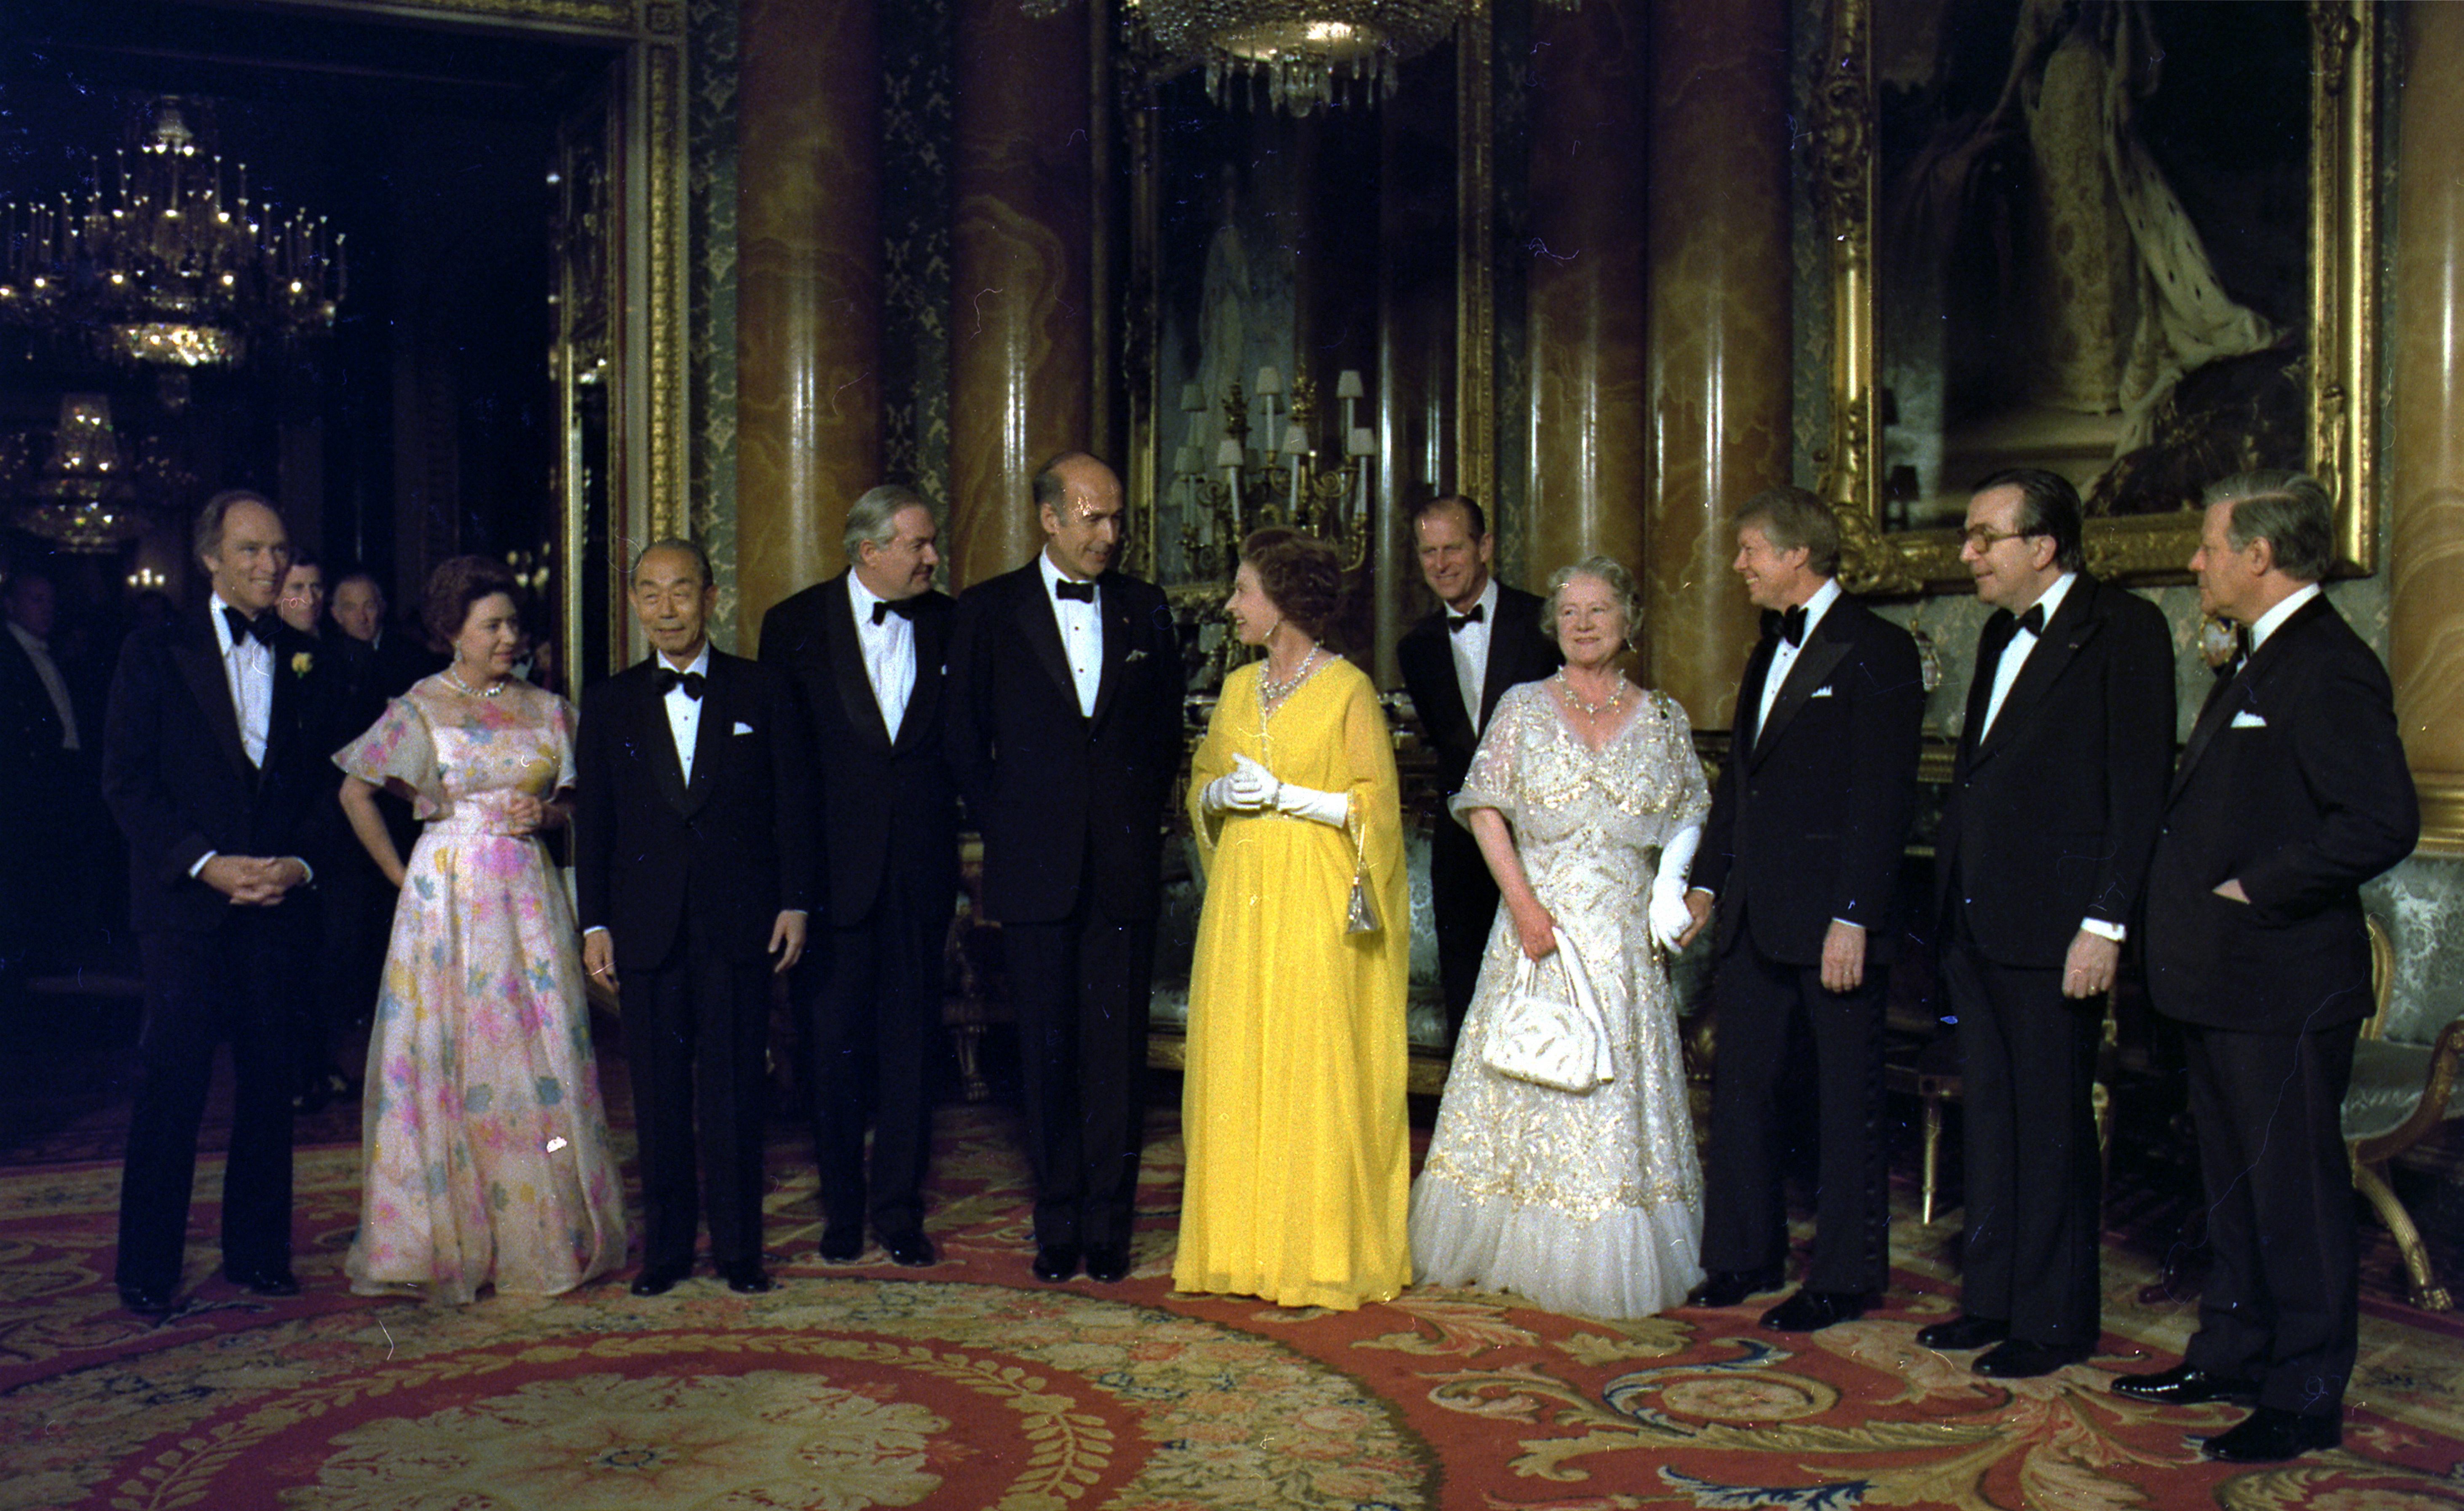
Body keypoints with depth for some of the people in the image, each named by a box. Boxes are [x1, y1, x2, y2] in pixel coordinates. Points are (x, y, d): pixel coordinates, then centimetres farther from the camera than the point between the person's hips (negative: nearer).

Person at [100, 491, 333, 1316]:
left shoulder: (302, 661, 12)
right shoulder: (156, 653, 2)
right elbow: (127, 783, -3)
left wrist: (299, 861, -5)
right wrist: (205, 863, -14)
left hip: (276, 899, 3)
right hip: (185, 903, -3)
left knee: (268, 1079, 7)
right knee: (172, 1079, -2)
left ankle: (256, 1252, 19)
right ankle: (147, 1269, 9)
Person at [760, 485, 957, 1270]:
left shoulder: (949, 625, 5)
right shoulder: (796, 624, 0)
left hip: (920, 866, 1)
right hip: (834, 864, -1)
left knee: (910, 1037, 6)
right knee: (833, 1039, 7)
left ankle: (898, 1205, 18)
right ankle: (842, 1208, 21)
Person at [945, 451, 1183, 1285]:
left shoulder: (1145, 609, 9)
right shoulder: (989, 611, 3)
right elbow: (965, 738, 7)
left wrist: (1139, 819, 7)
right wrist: (1007, 830, 2)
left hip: (1125, 867, 1)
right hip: (1035, 867, -1)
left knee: (1117, 1046, 3)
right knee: (1048, 1050, 5)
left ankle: (1107, 1223, 14)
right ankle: (1057, 1225, 16)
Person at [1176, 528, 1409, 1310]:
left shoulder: (1348, 689, -5)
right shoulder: (1238, 688, 13)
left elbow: (1376, 803, -6)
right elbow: (1201, 784, 20)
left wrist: (1284, 796, -13)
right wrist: (1219, 793, -2)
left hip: (1318, 904, -6)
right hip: (1242, 896, 6)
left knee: (1316, 1070, -4)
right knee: (1237, 1066, 5)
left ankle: (1323, 1254, 6)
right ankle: (1243, 1245, 15)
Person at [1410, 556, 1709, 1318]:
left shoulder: (1663, 718, 8)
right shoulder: (1523, 707, 4)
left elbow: (1692, 817, 9)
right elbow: (1485, 808, -2)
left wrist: (1674, 884, -10)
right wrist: (1522, 900, -13)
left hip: (1625, 928, 1)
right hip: (1539, 916, -1)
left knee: (1621, 1079, 3)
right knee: (1532, 1077, 2)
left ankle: (1614, 1262, 14)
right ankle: (1517, 1247, 14)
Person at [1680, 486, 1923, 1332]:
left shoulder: (1875, 650, -10)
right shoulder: (1771, 649, 16)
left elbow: (1883, 797, -15)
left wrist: (1853, 918, -20)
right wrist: (1706, 879, 17)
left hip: (1831, 914, -8)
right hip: (1753, 913, 8)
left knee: (1846, 1098, 4)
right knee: (1742, 1082, 13)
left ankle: (1845, 1277, 15)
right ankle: (1744, 1254, 26)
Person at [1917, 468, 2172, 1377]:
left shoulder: (2124, 629, -9)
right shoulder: (2001, 634, 16)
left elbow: (2139, 785, -14)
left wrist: (2104, 924, -18)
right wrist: (1954, 908, 13)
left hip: (2054, 925, -8)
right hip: (1978, 919, 8)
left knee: (2053, 1123, 3)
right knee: (1992, 1112, 15)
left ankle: (2053, 1321, 15)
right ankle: (1992, 1298, 27)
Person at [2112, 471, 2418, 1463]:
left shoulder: (2329, 670, -17)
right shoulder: (2260, 665, 15)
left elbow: (2384, 822, -27)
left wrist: (2257, 890, -20)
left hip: (2285, 985, -10)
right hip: (2222, 980, 10)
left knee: (2295, 1192, 1)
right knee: (2234, 1182, 19)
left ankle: (2307, 1399, 12)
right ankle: (2233, 1355, 32)